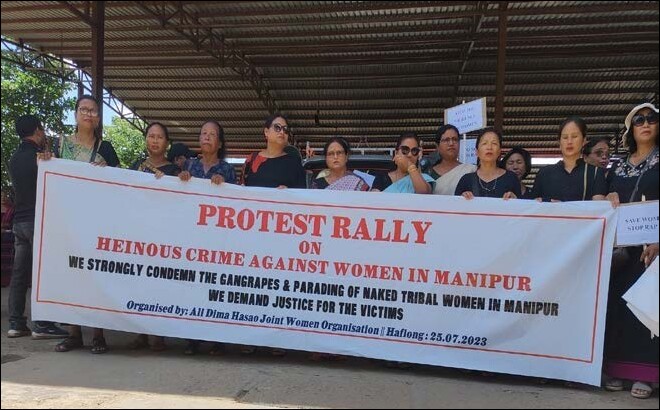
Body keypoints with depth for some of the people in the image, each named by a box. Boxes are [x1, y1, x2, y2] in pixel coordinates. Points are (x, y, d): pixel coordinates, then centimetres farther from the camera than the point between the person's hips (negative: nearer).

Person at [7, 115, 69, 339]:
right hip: (37, 220, -8)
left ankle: (16, 323, 11)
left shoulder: (15, 158, 15)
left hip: (19, 221, 8)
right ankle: (42, 325, -5)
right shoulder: (38, 157, -10)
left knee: (19, 274, 8)